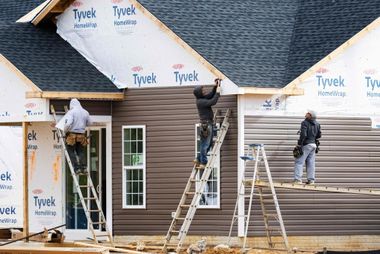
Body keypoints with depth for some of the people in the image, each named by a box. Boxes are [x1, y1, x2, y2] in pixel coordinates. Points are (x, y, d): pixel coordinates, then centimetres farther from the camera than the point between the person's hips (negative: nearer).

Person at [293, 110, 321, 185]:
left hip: (306, 144, -7)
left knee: (299, 162, -4)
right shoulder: (317, 124, 8)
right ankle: (311, 180, 9)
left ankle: (298, 179, -12)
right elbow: (319, 135, 14)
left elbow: (303, 134, -22)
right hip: (314, 144, 7)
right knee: (311, 163, 11)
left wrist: (299, 144, -15)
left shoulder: (305, 123, -13)